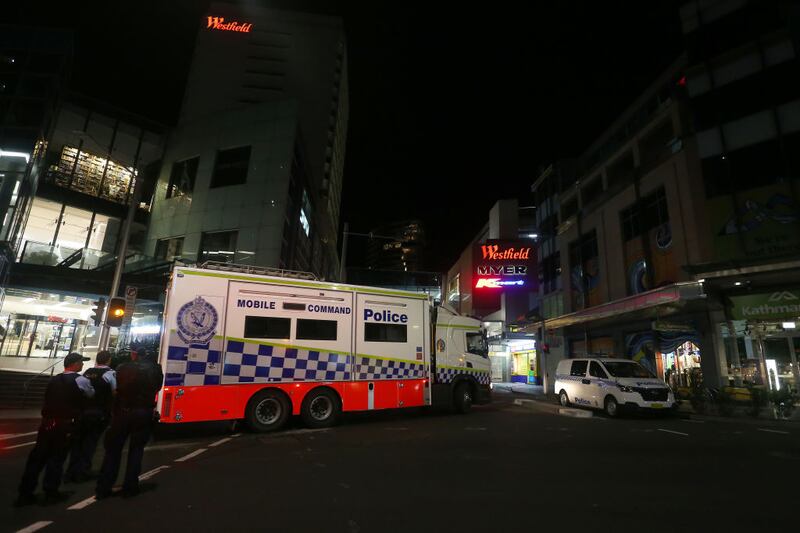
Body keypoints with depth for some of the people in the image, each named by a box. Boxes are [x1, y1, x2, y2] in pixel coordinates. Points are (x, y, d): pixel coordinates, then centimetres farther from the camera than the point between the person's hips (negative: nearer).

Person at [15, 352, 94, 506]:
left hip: (47, 422, 6)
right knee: (57, 457, 5)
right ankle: (51, 493, 15)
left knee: (37, 456, 11)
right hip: (64, 425, -6)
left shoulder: (54, 380, 11)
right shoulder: (80, 380, -10)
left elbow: (47, 399, 17)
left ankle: (25, 493, 16)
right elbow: (92, 394, 4)